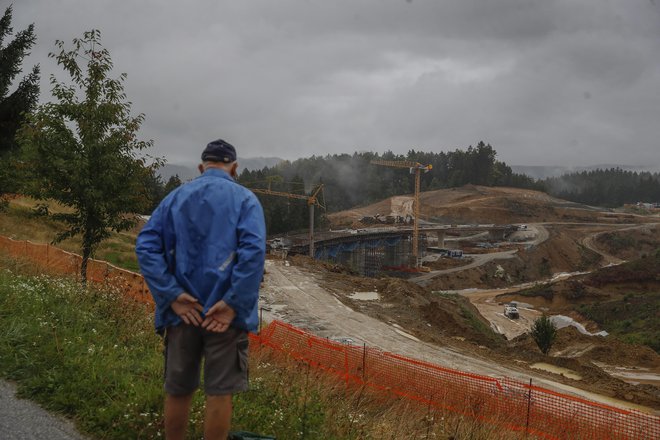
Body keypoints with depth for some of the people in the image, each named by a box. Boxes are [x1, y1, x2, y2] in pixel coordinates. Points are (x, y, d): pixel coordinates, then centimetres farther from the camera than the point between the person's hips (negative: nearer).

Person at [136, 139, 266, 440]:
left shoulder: (175, 197, 9)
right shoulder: (244, 199, -1)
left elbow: (145, 246, -2)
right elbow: (254, 251, -17)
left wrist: (173, 295, -7)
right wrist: (233, 304, -17)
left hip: (184, 310, 3)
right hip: (224, 312, -3)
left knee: (177, 390, 14)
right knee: (219, 392, 4)